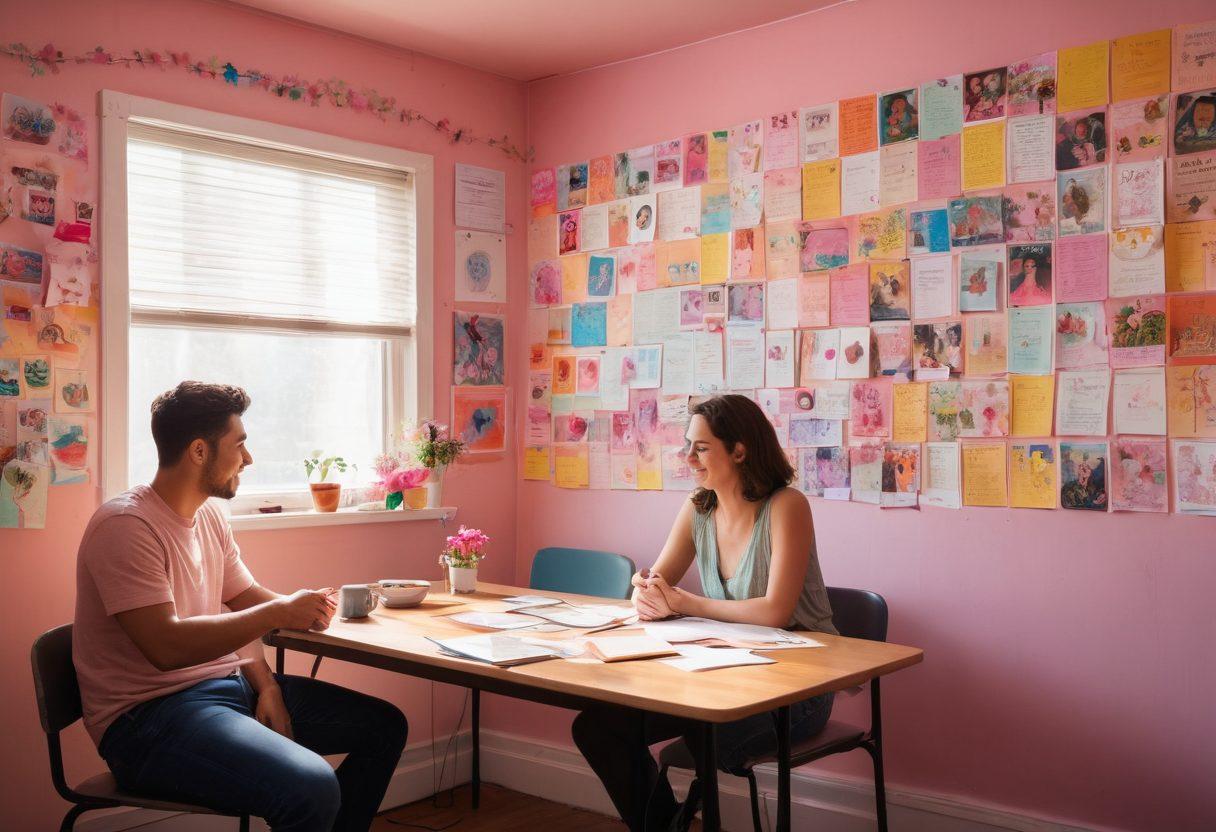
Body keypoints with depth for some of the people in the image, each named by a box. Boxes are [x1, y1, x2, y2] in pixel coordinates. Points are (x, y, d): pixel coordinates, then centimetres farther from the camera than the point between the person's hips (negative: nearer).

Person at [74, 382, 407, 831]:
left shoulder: (209, 516, 10)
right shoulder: (126, 525, -17)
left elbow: (245, 598, 16)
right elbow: (167, 647, -25)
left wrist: (266, 685, -2)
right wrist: (279, 613, -20)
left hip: (228, 684, 9)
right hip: (150, 712, -9)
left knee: (385, 726, 7)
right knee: (312, 789, -32)